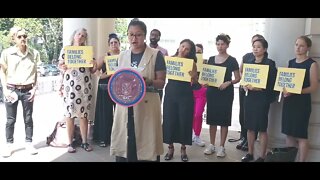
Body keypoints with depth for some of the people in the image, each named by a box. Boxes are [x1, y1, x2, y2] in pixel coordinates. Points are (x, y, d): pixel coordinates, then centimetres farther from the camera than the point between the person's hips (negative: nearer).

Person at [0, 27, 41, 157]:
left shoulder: (34, 53, 0)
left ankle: (29, 143, 20)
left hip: (27, 91, 1)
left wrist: (34, 89, 0)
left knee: (28, 118, 8)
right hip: (12, 90, -1)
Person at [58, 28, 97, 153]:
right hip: (70, 86, -1)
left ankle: (84, 142, 14)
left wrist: (94, 66, -7)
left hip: (85, 86, 2)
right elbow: (61, 68, 7)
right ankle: (70, 143, 10)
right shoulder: (65, 50, 7)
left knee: (84, 115, 5)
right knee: (70, 114, 0)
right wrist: (62, 68, -14)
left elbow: (91, 70, 14)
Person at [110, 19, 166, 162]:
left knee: (146, 147, -1)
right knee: (124, 145, 5)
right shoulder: (122, 55, 11)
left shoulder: (156, 55, -2)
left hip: (146, 106, -3)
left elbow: (161, 82, -3)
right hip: (125, 106, 4)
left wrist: (148, 82, -22)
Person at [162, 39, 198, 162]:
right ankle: (170, 147, 20)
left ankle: (183, 148, 20)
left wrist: (193, 76, -20)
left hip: (185, 95, -1)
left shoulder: (191, 62, 0)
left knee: (184, 121, 4)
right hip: (170, 93, 1)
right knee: (169, 120, 4)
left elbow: (195, 82, 0)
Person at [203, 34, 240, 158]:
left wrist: (228, 83, -18)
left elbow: (238, 78, -1)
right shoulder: (211, 59, 8)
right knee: (212, 119, 7)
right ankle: (212, 145, 19)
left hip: (226, 93, -3)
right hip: (212, 92, 4)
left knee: (224, 119, 3)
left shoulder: (232, 60, -2)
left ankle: (222, 147, 13)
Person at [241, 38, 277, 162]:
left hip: (262, 99, -5)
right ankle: (250, 153, 22)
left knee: (262, 128, 1)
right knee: (250, 127, 10)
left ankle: (262, 156, 11)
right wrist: (245, 86, -6)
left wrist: (257, 88, -22)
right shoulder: (249, 63, 12)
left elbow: (272, 84, -11)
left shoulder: (269, 63, -6)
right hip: (249, 98, 6)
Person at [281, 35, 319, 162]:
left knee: (301, 135, -1)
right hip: (288, 102, 5)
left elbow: (314, 87, -10)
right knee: (289, 133, 8)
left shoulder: (312, 64, -6)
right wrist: (284, 89, -6)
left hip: (302, 103, -5)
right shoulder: (291, 62, 11)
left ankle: (301, 160, 10)